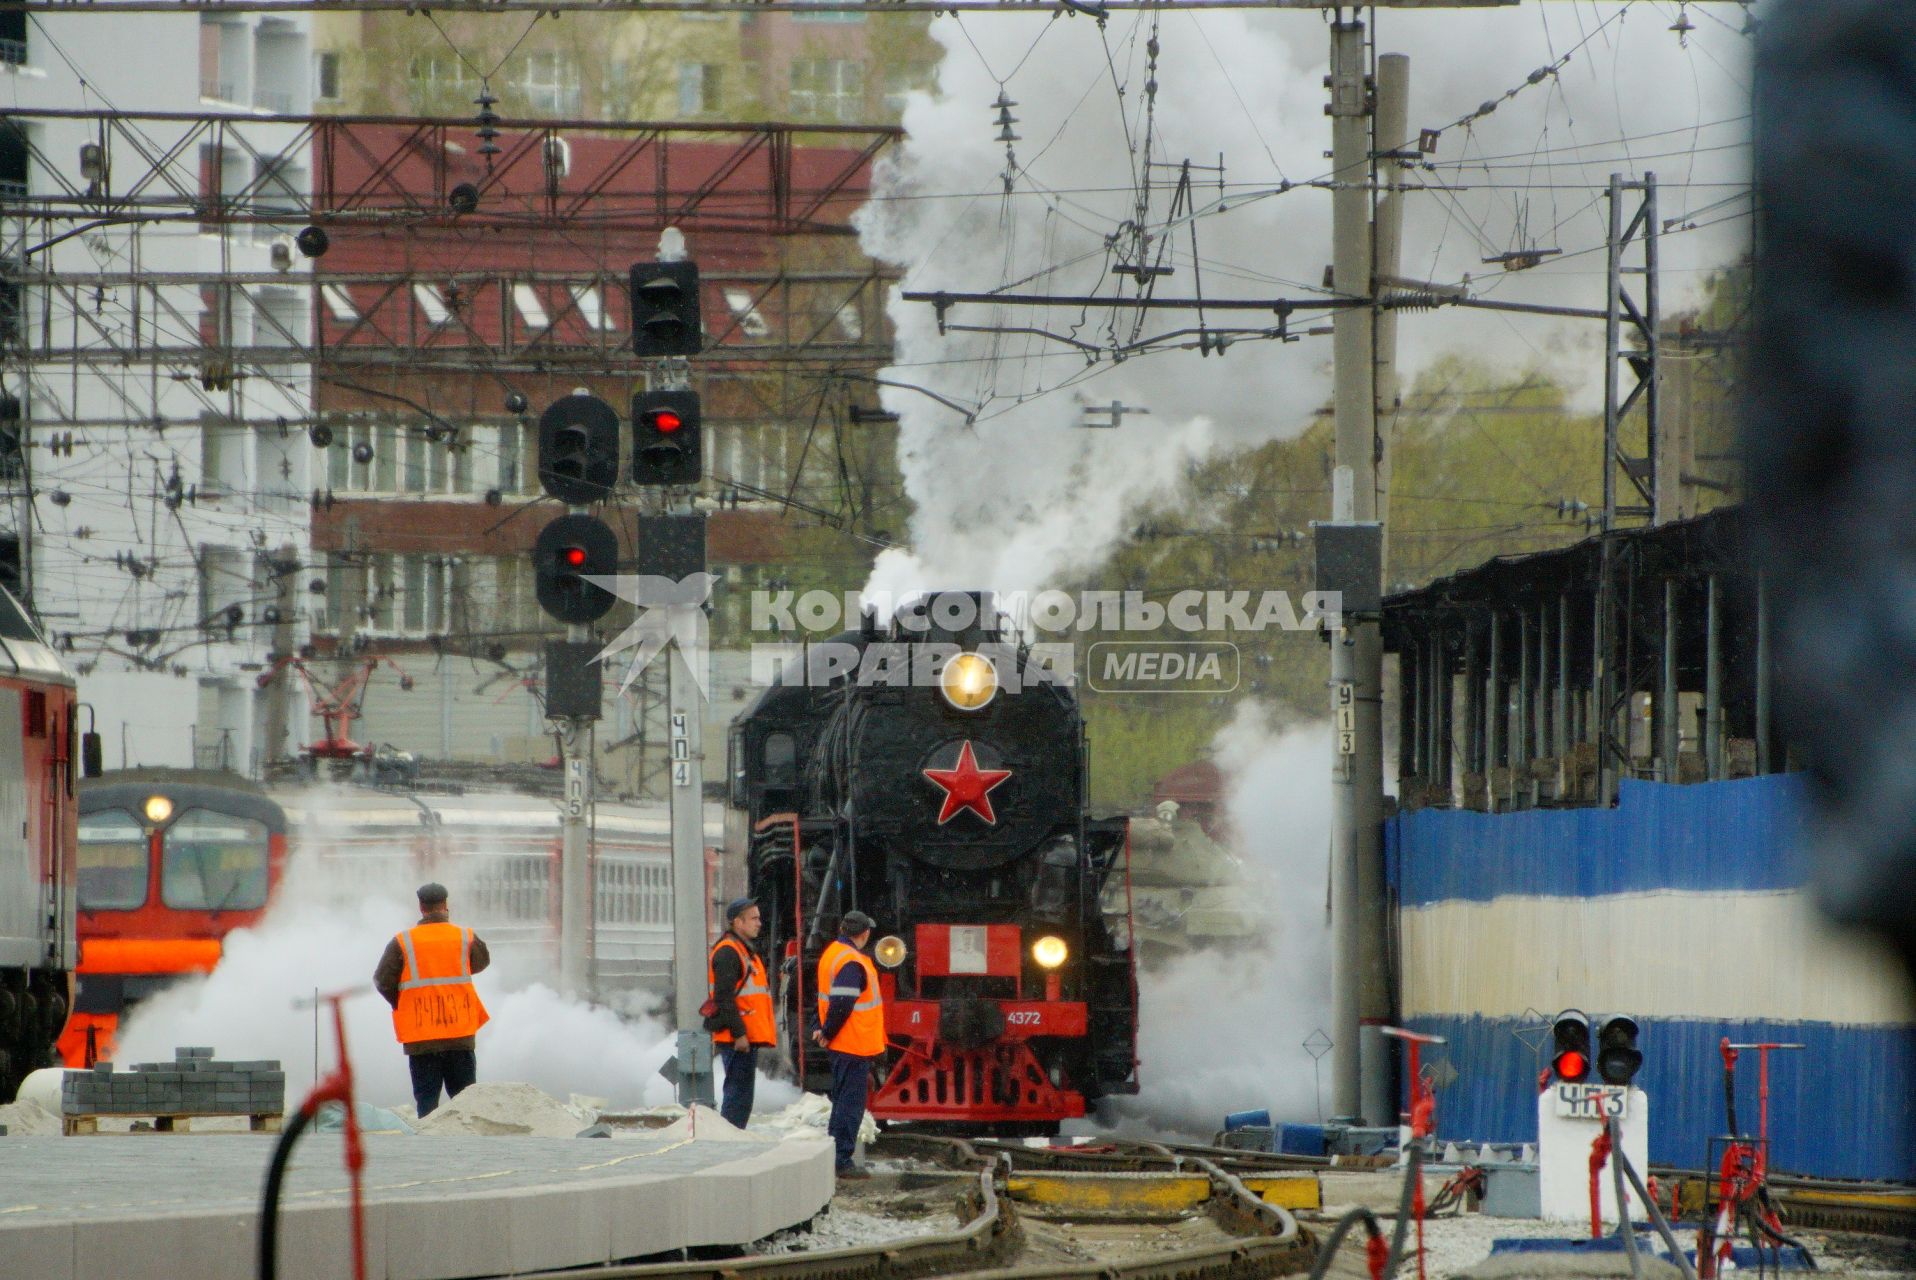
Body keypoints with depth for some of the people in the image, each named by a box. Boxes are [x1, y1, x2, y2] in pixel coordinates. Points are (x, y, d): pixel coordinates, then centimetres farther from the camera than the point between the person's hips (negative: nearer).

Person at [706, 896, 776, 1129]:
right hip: (738, 1039, -10)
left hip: (747, 1037, 10)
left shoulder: (744, 950, 21)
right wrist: (738, 1033, -22)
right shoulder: (727, 952, -12)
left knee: (739, 1093, 13)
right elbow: (725, 997, -19)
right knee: (739, 1092, -10)